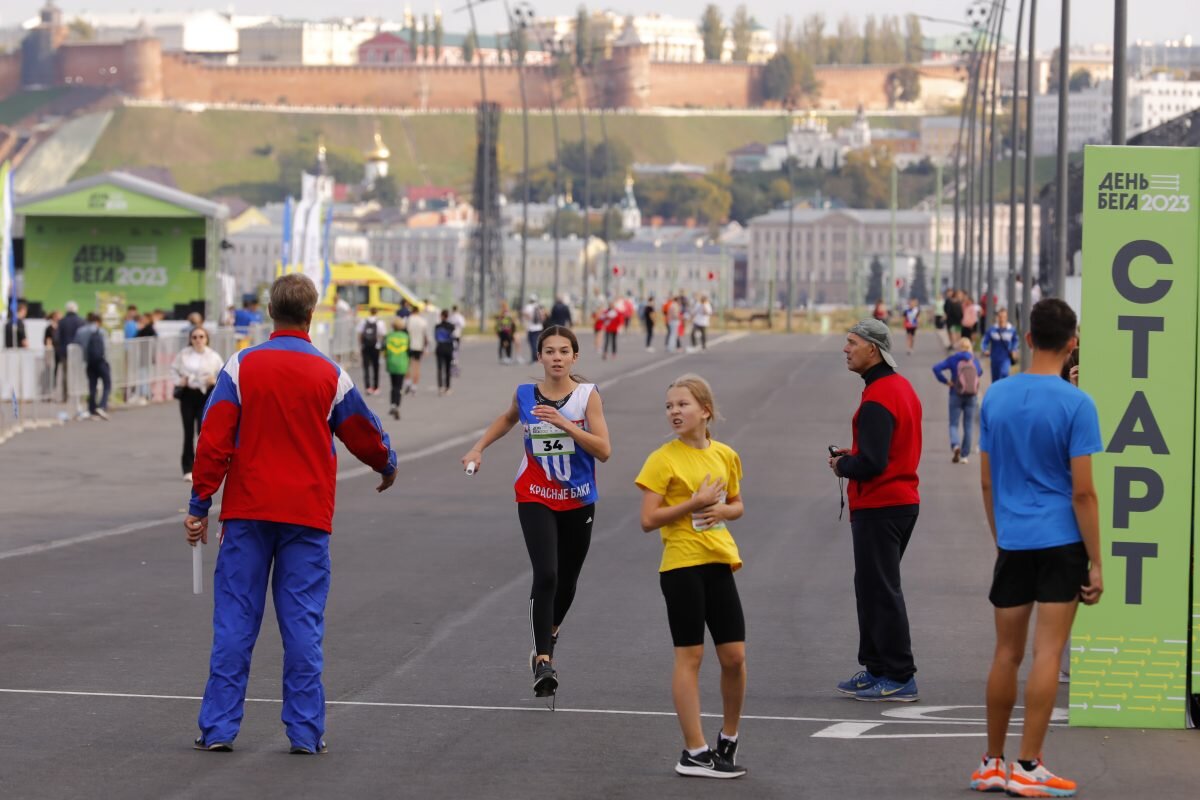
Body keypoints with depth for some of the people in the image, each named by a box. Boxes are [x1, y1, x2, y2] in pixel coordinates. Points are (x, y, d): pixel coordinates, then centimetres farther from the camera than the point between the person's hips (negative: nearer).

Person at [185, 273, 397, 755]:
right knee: (303, 624, 4)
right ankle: (305, 731, 4)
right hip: (307, 517, 0)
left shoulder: (241, 367, -3)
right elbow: (365, 435, 12)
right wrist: (388, 467, 34)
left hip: (247, 513, 0)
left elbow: (213, 442, -6)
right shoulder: (330, 376, -1)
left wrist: (199, 505, 0)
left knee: (234, 621, 4)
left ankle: (218, 727, 4)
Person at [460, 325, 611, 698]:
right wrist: (478, 448, 11)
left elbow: (604, 450, -17)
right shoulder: (525, 394, -3)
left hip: (578, 500, 1)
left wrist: (564, 424, -26)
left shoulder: (587, 395, -8)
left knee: (566, 579, 15)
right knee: (545, 576, -19)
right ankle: (543, 662, -21)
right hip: (536, 499, -1)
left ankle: (548, 637, 44)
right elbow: (508, 418, 21)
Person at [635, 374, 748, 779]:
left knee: (735, 656, 4)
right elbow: (648, 519, -11)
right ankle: (694, 752, 2)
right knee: (690, 656, -2)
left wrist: (723, 509, -2)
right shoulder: (663, 460, -7)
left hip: (719, 562, 5)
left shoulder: (725, 456, 8)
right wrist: (694, 504, -19)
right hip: (681, 565, -5)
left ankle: (728, 740, 24)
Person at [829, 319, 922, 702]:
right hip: (903, 501, 10)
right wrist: (851, 455, 11)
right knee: (871, 588, 18)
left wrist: (842, 465, -6)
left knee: (881, 592, -5)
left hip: (879, 508, -10)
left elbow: (871, 462, -25)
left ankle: (899, 678, -3)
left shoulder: (877, 399, -20)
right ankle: (877, 668, 23)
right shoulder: (902, 387, 13)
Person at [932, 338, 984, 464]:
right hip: (972, 397, 1)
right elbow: (980, 372, 17)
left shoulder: (952, 359, -5)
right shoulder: (974, 359, 0)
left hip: (956, 395, -1)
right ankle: (964, 455, 8)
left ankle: (955, 445, -23)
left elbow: (936, 368, -15)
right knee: (968, 426, 8)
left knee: (954, 424, 5)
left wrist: (946, 381, -7)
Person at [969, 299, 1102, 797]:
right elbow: (1082, 492, -12)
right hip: (1061, 543, -5)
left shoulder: (996, 397, 4)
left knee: (1007, 654, 13)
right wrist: (1095, 564, -6)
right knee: (1047, 654, -2)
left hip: (1012, 543, 5)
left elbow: (987, 481, 10)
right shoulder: (1076, 405, -11)